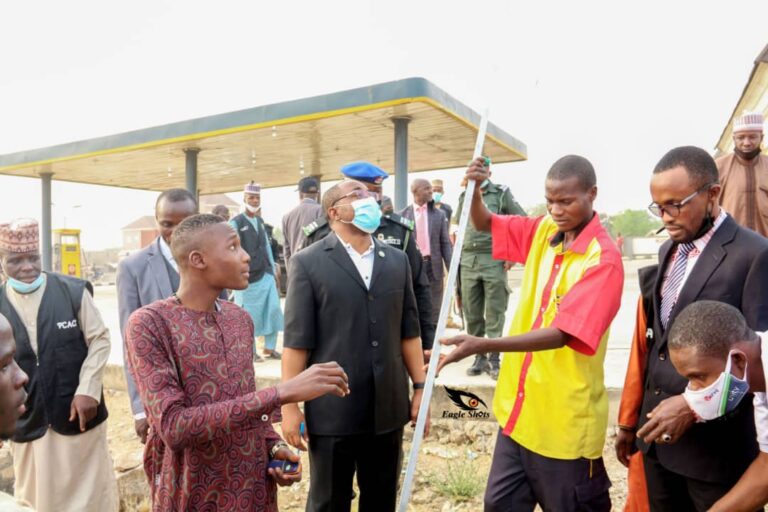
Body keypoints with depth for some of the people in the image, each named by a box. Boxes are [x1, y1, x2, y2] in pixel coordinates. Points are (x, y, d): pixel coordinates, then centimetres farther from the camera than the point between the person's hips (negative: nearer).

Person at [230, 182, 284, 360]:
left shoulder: (260, 221, 13)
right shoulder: (236, 223, -8)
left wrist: (274, 270, 13)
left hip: (266, 275, 6)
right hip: (248, 277, -6)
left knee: (274, 310, 1)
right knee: (249, 314, 4)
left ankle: (270, 348, 14)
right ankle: (249, 350, 19)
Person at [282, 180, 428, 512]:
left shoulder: (397, 260, 8)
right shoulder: (308, 263, -6)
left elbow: (408, 331, 9)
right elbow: (296, 341, -8)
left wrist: (419, 386, 7)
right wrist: (289, 405, -9)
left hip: (388, 409, 4)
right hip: (332, 411, -4)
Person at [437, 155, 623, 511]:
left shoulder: (603, 259, -18)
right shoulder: (543, 230, 2)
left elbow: (563, 334, -26)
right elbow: (484, 224, 13)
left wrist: (483, 345, -35)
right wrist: (475, 189, -10)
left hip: (564, 421, -6)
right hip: (520, 407, 6)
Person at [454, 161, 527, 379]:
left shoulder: (502, 193, 1)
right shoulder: (464, 197, 12)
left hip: (494, 261, -3)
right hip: (467, 262, 4)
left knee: (494, 313, 0)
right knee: (472, 314, 7)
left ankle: (493, 358, 9)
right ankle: (479, 357, 18)